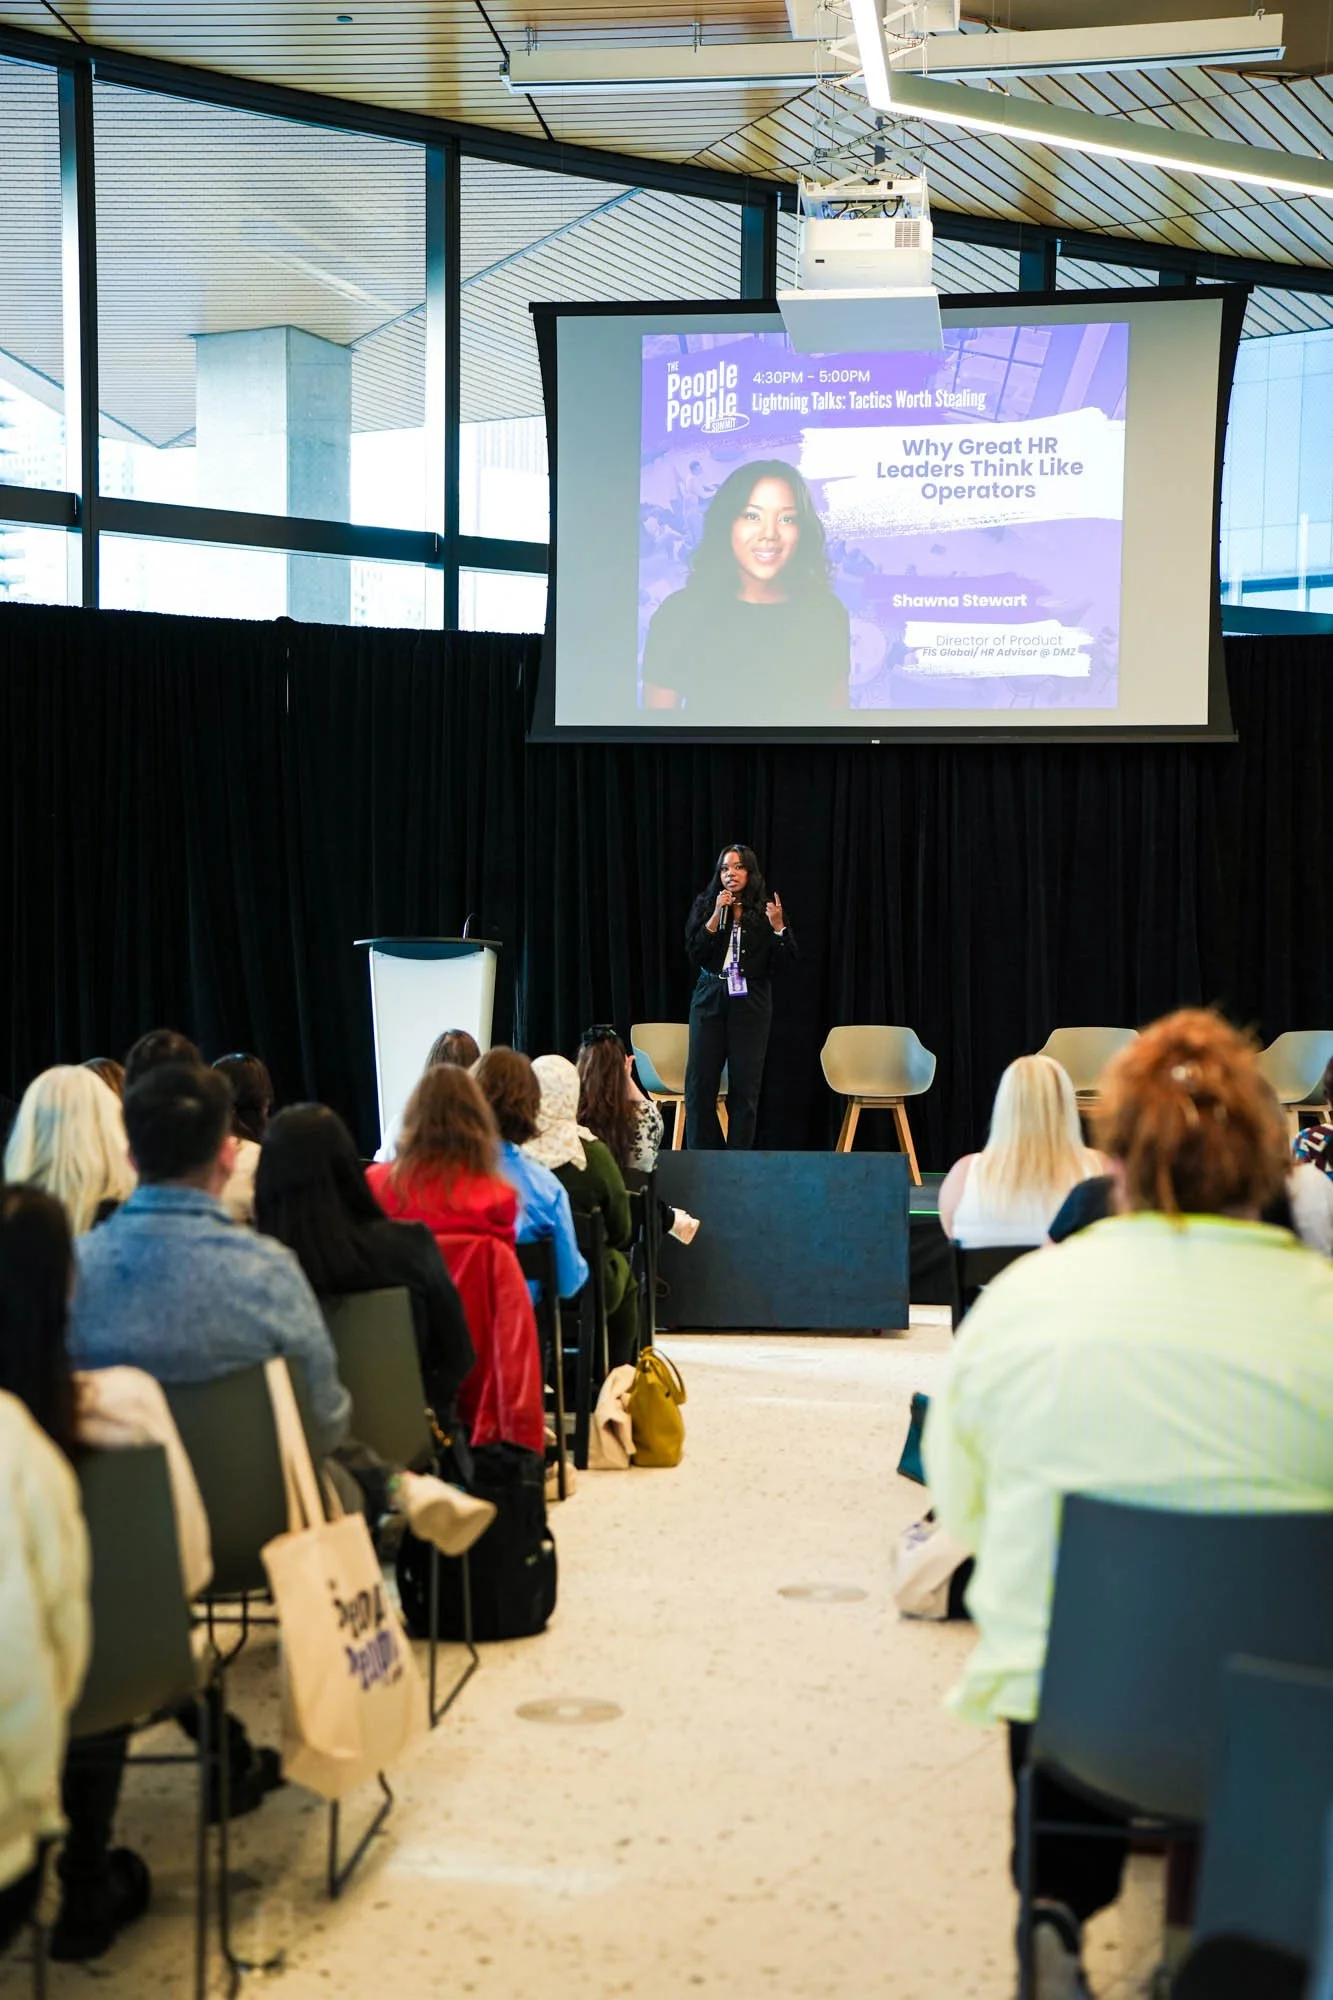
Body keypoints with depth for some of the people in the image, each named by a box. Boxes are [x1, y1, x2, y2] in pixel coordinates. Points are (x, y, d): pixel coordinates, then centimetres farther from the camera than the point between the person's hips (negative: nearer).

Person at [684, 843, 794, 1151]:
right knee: (700, 1082, -1)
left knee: (745, 1085, 1)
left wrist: (778, 926, -15)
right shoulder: (705, 905, 4)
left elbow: (784, 961, 0)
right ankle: (700, 1158, 8)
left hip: (751, 1004, -1)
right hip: (710, 1000, 1)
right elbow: (694, 954, -4)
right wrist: (716, 916, -13)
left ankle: (740, 1158, 7)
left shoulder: (765, 909, 1)